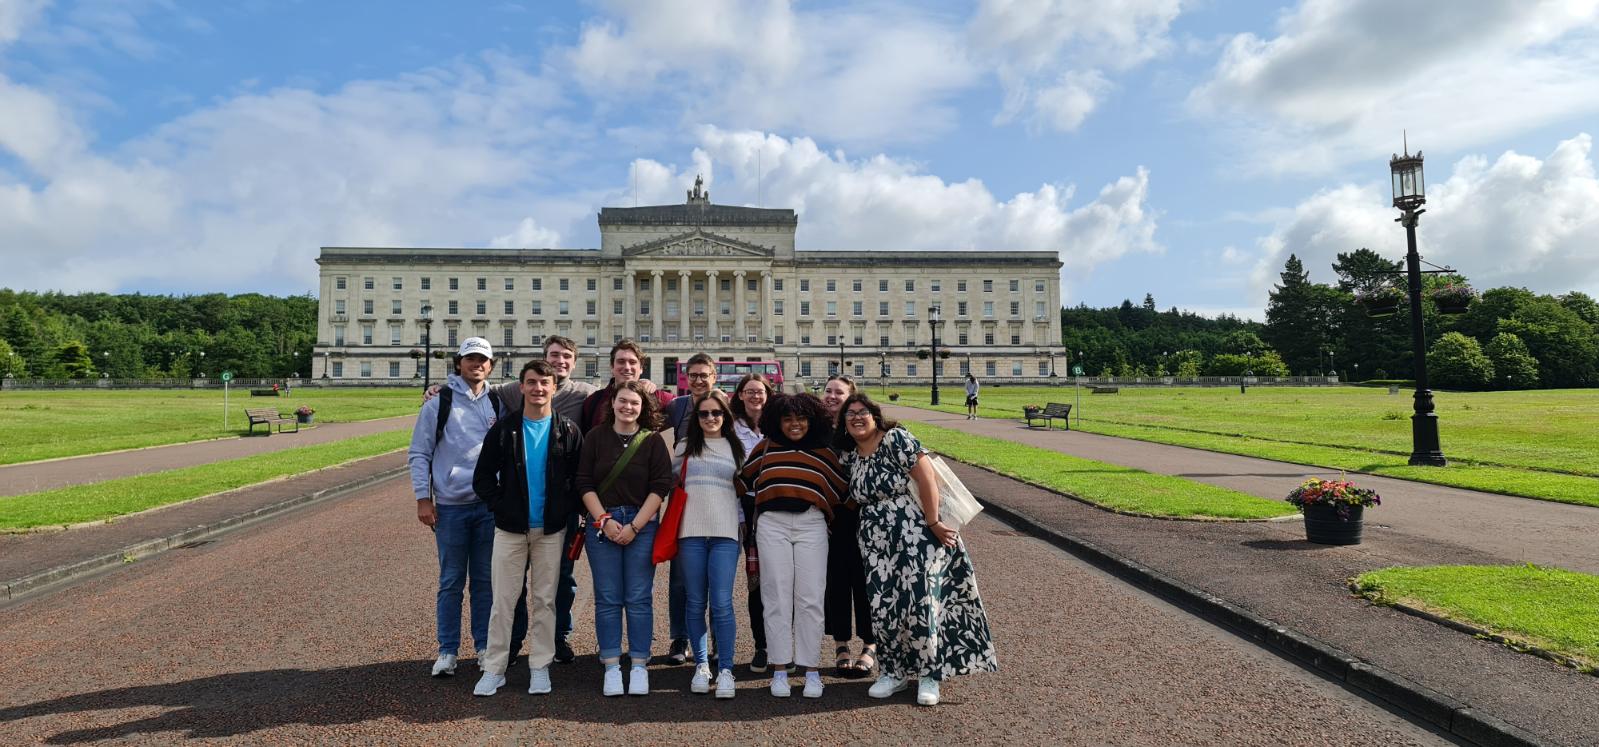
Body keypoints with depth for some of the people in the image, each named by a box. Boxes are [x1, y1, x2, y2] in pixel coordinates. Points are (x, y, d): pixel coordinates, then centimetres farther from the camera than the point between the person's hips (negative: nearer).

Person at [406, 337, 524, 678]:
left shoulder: (498, 404, 9)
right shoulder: (438, 404, 0)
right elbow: (419, 454, 0)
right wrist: (423, 498, -6)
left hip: (490, 504, 3)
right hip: (450, 506, -2)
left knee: (485, 580, 9)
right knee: (451, 582, 4)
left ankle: (485, 647, 20)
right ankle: (447, 651, 15)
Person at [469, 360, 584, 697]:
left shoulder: (568, 431, 0)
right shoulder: (503, 428, 0)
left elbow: (580, 478, 3)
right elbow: (482, 477, 3)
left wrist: (567, 511, -6)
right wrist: (501, 507, -6)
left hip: (551, 530, 0)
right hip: (510, 529, 0)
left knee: (545, 600, 8)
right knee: (503, 600, 4)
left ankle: (540, 668, 19)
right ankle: (494, 669, 16)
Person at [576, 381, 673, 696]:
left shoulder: (653, 441, 1)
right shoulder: (595, 437, 4)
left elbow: (660, 487, -4)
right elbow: (584, 483, 1)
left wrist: (635, 526, -10)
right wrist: (604, 520, -8)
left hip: (642, 525, -1)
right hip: (602, 524, 1)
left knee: (639, 598, 2)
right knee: (607, 598, 4)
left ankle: (639, 667, 10)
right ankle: (611, 667, 12)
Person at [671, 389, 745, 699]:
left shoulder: (736, 447, 11)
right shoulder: (685, 446, 11)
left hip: (725, 533, -1)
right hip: (691, 532, 1)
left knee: (721, 603, -8)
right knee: (695, 603, 6)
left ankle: (725, 670, 1)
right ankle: (701, 666, 18)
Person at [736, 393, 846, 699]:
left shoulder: (824, 452, 16)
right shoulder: (767, 447, 15)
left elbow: (839, 491, 18)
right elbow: (743, 480, 20)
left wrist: (830, 516, 9)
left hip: (811, 524, 0)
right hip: (772, 523, 0)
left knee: (810, 599, -1)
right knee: (777, 598, 1)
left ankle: (811, 670, 8)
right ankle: (779, 670, 8)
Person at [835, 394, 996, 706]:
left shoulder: (896, 439, -11)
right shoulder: (849, 455, 9)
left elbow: (926, 479, -16)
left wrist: (934, 524, -16)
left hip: (915, 535, -6)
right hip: (876, 542, 6)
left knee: (920, 602, -5)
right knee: (883, 606, 6)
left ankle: (928, 675, 12)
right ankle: (895, 672, 23)